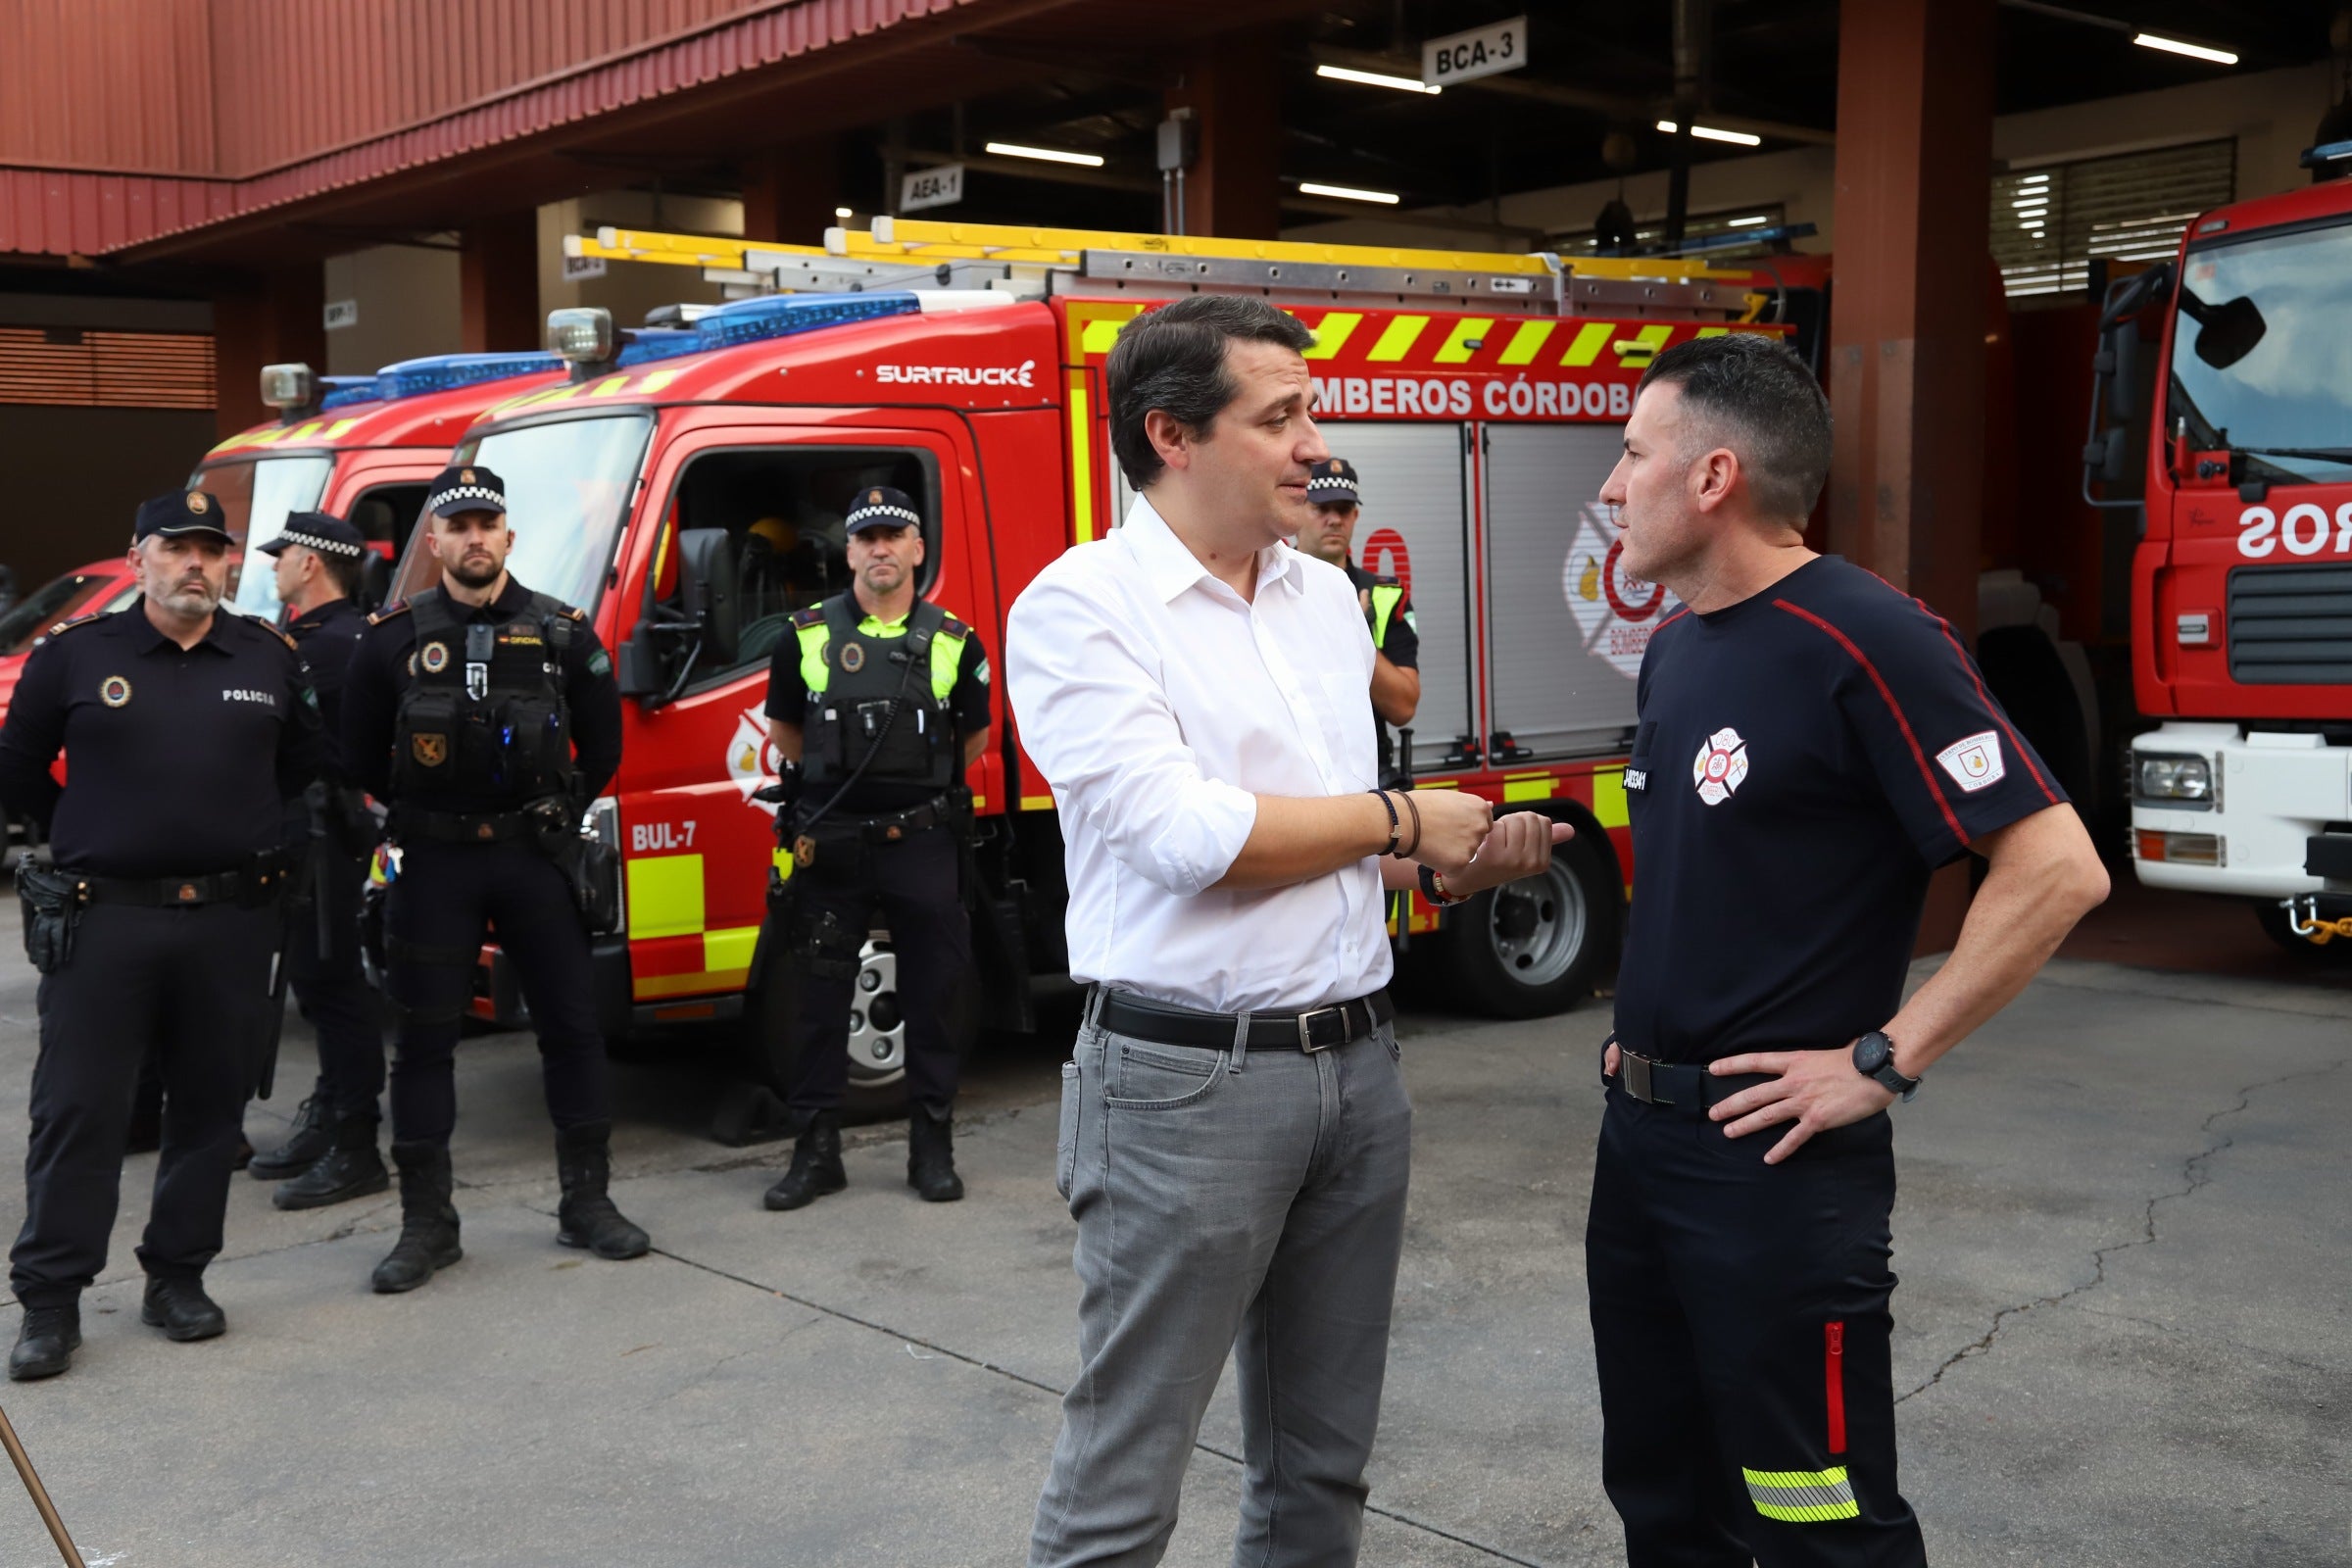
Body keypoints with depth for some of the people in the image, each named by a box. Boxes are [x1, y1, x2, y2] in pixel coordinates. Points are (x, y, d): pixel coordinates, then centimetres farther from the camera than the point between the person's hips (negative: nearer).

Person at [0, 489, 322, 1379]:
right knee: (78, 1111, -1)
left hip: (233, 924, 2)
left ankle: (178, 1278, 22)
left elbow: (304, 766, 20)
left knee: (210, 1106, 9)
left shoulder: (269, 661, 7)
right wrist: (91, 837, 8)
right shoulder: (75, 656, 1)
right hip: (102, 922, -2)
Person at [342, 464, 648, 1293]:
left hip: (533, 855, 0)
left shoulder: (561, 632, 1)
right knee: (423, 1039, 3)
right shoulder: (394, 638, 0)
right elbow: (362, 756, 8)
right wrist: (427, 814, 9)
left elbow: (601, 749, 9)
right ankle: (427, 1224, 13)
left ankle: (587, 1203, 17)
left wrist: (552, 815, 7)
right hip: (434, 863, 0)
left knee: (571, 1024, 4)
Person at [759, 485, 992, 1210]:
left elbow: (973, 741, 15)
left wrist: (917, 777, 11)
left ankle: (933, 1146, 17)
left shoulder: (953, 642, 4)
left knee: (935, 998, 5)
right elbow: (784, 735, 15)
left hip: (923, 842, 0)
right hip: (830, 844, 0)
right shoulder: (807, 636, 4)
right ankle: (816, 1150, 14)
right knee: (820, 998, 4)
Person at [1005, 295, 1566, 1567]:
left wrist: (1450, 868, -1)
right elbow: (1186, 833, -20)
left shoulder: (1328, 597, 12)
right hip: (1188, 1078, -7)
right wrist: (1401, 819, -8)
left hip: (1358, 1064, 7)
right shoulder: (1079, 605, -10)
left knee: (1320, 1462, 18)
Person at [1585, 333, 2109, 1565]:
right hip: (1637, 1133, 9)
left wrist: (1885, 1061, -19)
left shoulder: (1863, 644, -18)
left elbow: (2055, 869, -22)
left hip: (1775, 1157, -9)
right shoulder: (1674, 648, 11)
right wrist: (1641, 1029, 13)